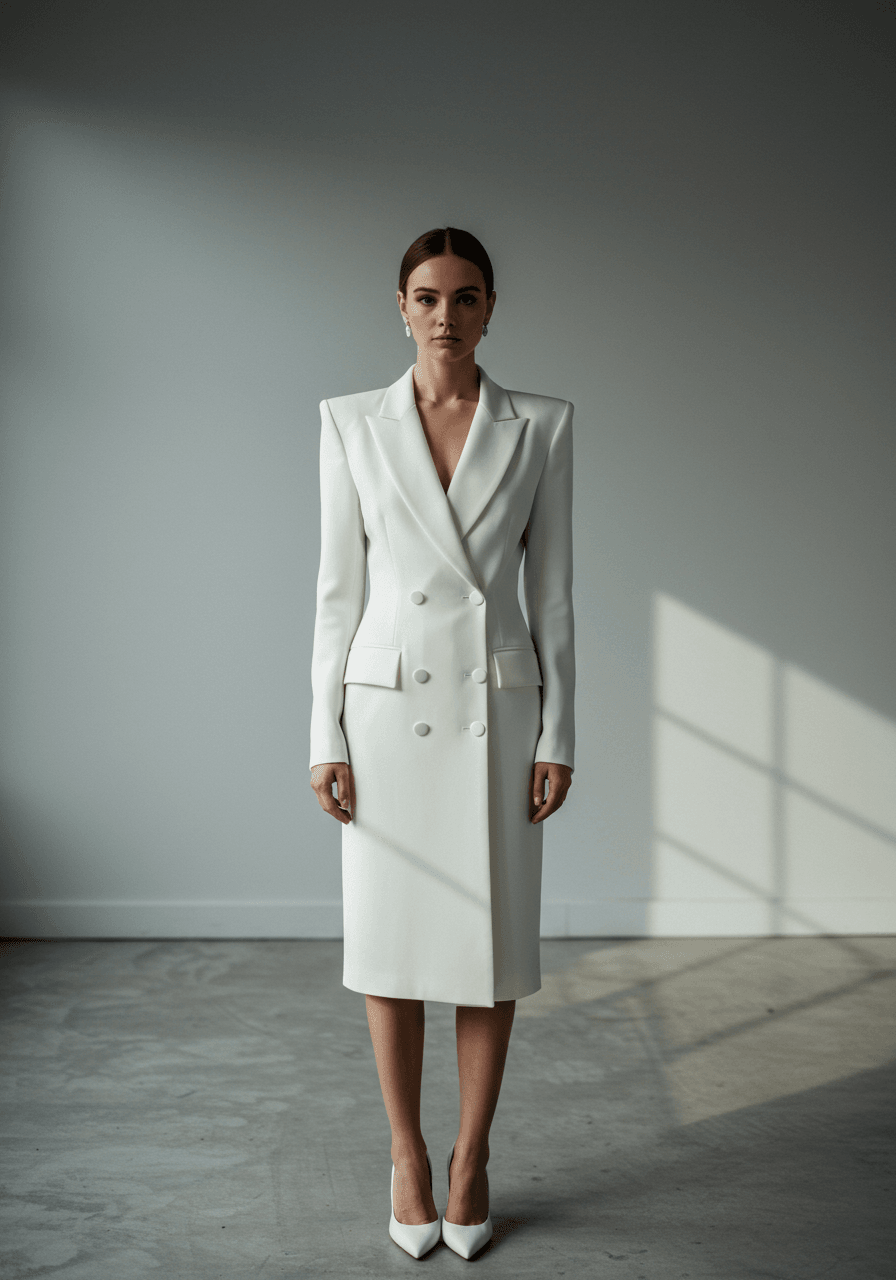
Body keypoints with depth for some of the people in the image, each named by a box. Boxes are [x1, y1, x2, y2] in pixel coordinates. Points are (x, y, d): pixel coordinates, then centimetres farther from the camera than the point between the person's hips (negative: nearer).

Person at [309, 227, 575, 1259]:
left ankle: (471, 1159, 26)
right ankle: (407, 1154, 27)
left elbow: (552, 590, 3)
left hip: (497, 711, 0)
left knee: (492, 947, 7)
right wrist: (326, 736, -2)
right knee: (389, 946, 7)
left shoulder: (540, 426, 2)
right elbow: (339, 588, 2)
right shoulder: (352, 424, 3)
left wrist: (558, 735, -1)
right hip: (389, 709, 0)